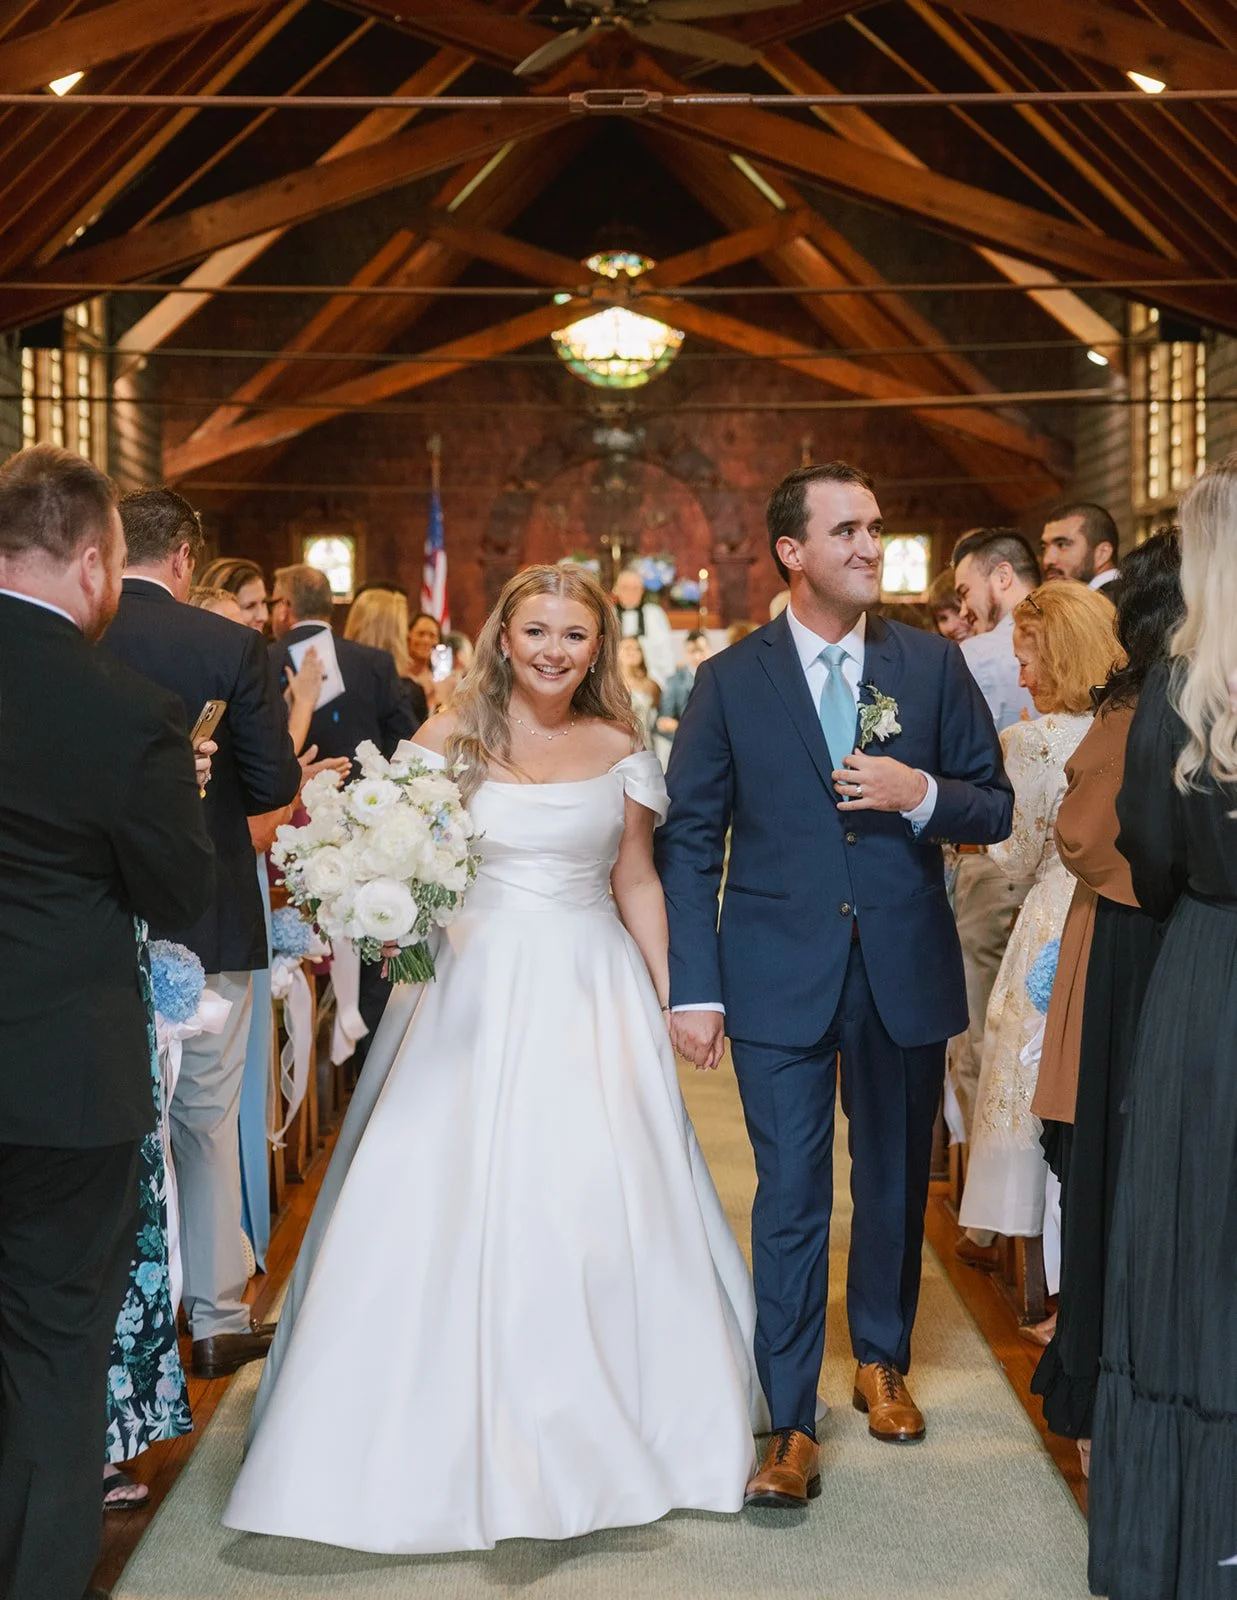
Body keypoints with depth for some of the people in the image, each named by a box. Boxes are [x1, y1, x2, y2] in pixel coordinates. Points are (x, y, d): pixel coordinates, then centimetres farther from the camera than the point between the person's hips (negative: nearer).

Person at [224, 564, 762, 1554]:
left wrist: (665, 1005, 6)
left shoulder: (619, 750, 6)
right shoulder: (450, 739, 1)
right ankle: (463, 1435, 12)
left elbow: (638, 885, 10)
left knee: (601, 1205, 1)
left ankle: (600, 1429, 19)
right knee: (460, 1203, -1)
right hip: (476, 989, -1)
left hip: (592, 992, 1)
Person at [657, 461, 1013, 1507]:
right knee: (790, 1198, 0)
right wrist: (694, 989, -8)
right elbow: (689, 841, -2)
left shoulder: (934, 664, 2)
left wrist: (923, 794, -16)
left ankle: (882, 1360, 39)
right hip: (780, 978, -2)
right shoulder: (731, 680, -2)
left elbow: (995, 809, 6)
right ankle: (792, 1424, 8)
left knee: (896, 1181, 16)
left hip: (907, 970, 2)